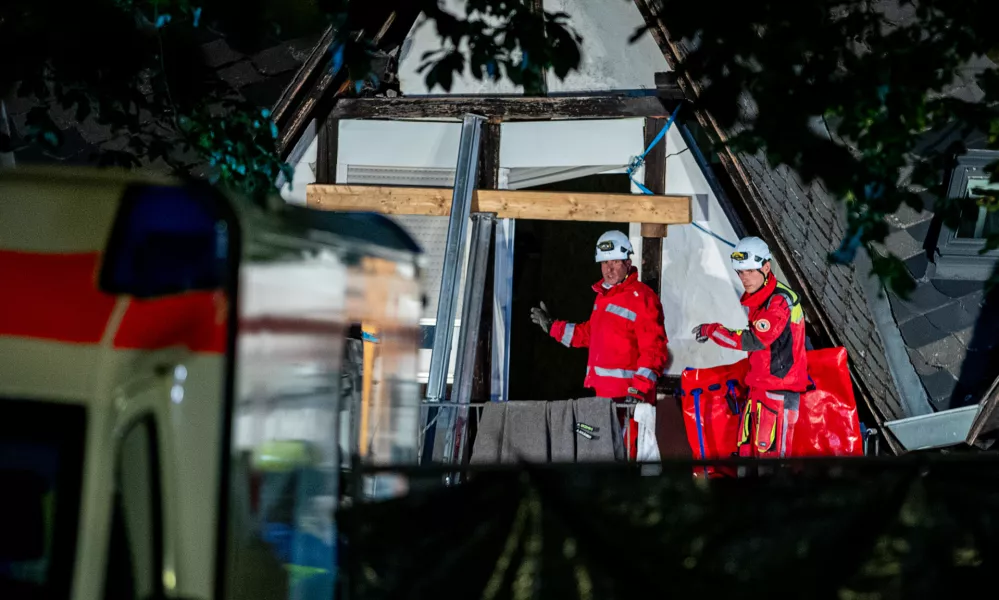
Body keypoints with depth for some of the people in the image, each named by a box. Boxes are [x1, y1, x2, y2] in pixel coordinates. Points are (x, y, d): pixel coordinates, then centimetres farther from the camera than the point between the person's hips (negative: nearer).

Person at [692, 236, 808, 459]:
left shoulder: (781, 300, -16)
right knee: (747, 450, 10)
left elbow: (755, 340, -23)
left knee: (770, 451, -13)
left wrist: (711, 330, -14)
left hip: (779, 391, -10)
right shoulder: (755, 299, 14)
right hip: (759, 386, 10)